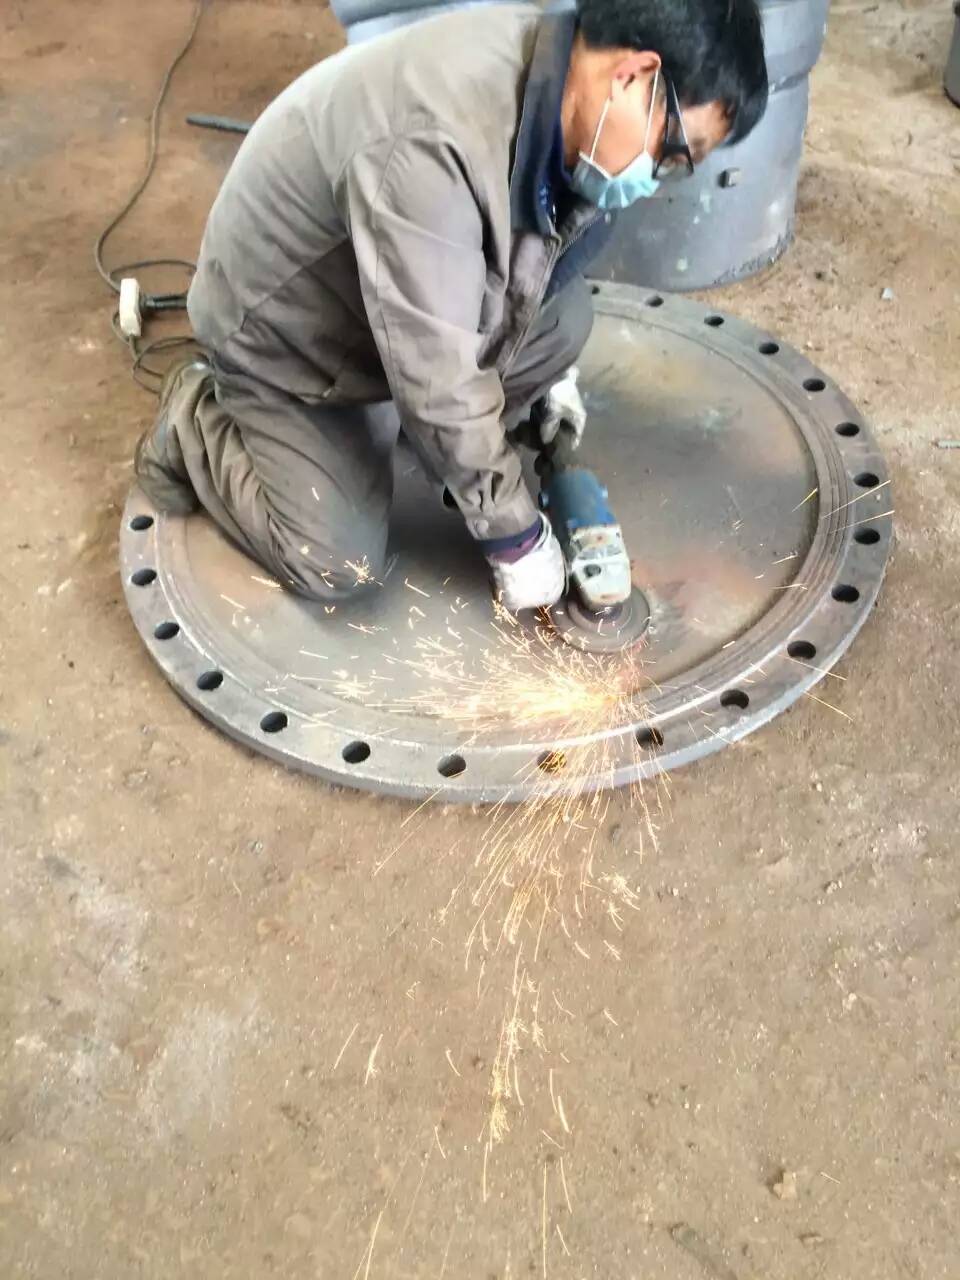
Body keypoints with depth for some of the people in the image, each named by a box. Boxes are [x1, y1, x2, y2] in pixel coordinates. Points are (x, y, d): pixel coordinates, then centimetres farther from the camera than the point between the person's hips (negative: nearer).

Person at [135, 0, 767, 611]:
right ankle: (194, 423, 13)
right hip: (283, 329, -7)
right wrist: (515, 536, -24)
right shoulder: (430, 148, -41)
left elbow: (544, 240, 7)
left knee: (566, 315, -12)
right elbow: (440, 383, -35)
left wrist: (554, 370, 16)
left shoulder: (559, 65, -14)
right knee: (341, 564, -9)